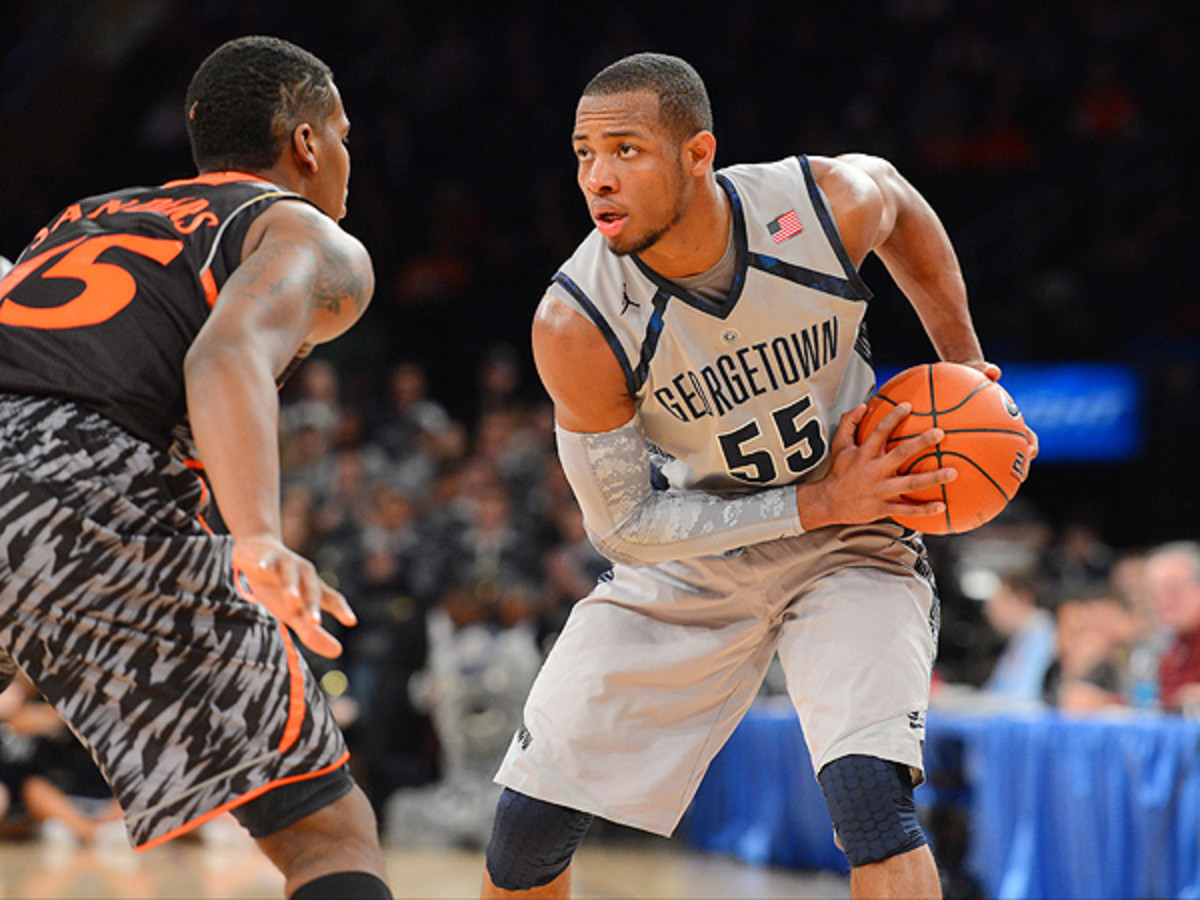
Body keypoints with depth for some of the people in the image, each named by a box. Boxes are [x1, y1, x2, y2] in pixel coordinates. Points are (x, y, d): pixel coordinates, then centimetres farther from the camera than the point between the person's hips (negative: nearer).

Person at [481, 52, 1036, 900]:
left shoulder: (828, 202, -24)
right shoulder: (574, 323, -27)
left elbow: (900, 202, 4)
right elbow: (623, 524, -18)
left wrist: (963, 361, 1)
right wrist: (818, 502, -23)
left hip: (851, 546, -1)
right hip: (690, 555, 1)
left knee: (870, 794, -25)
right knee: (527, 824, -1)